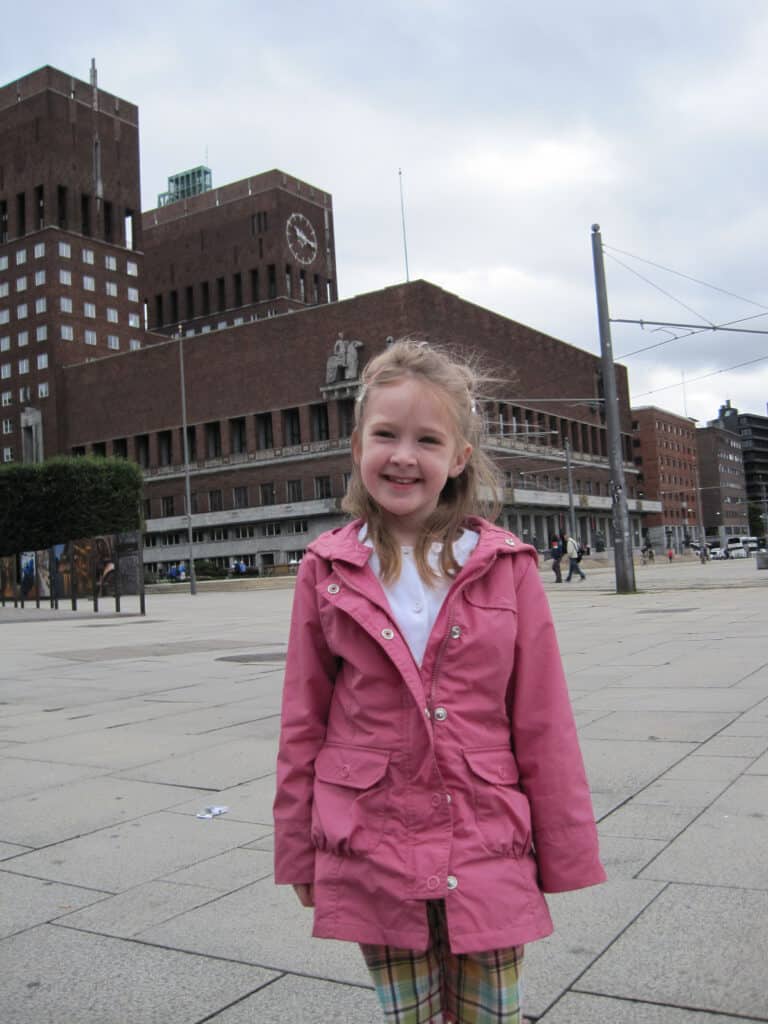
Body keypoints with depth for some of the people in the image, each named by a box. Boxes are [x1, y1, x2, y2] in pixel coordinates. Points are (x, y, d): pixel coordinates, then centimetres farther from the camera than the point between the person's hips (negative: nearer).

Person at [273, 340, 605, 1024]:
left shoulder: (506, 567, -6)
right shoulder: (328, 572, -4)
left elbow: (543, 724, -2)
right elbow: (303, 723, 2)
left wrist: (565, 853, 2)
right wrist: (299, 852, 7)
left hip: (487, 854, 0)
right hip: (372, 858, 1)